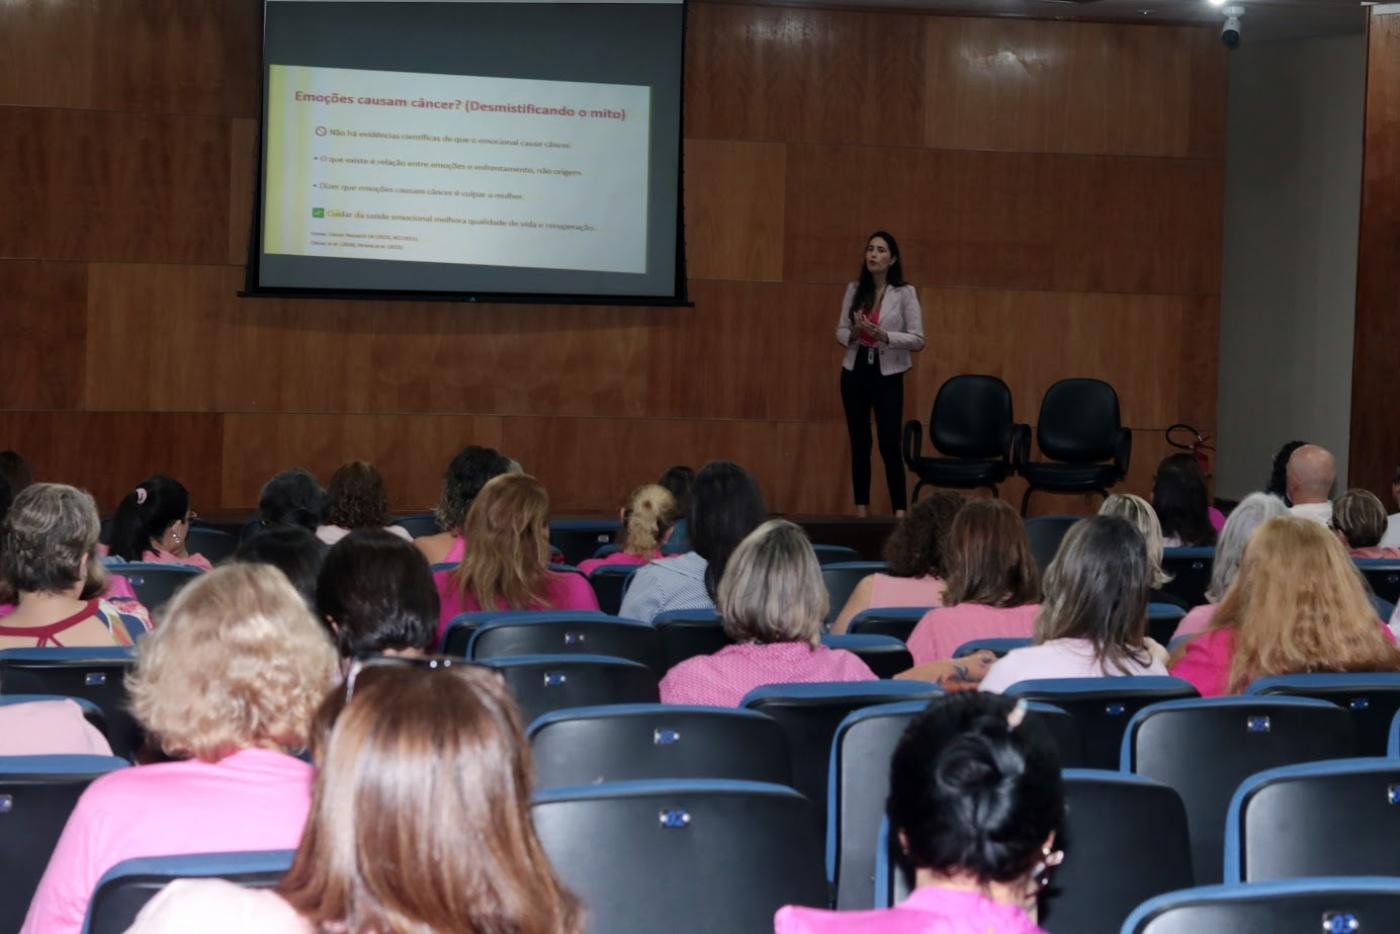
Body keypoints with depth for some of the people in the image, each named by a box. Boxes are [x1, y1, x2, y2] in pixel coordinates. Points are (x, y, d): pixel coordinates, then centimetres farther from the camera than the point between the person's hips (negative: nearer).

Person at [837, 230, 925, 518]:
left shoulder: (905, 293, -5)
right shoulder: (854, 289, 6)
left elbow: (917, 340, -8)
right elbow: (840, 332, 10)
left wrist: (883, 335, -21)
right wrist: (854, 334, -13)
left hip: (888, 375, -4)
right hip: (855, 372, 4)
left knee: (889, 444, -7)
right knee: (859, 443, 6)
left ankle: (899, 511, -4)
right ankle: (861, 510, 12)